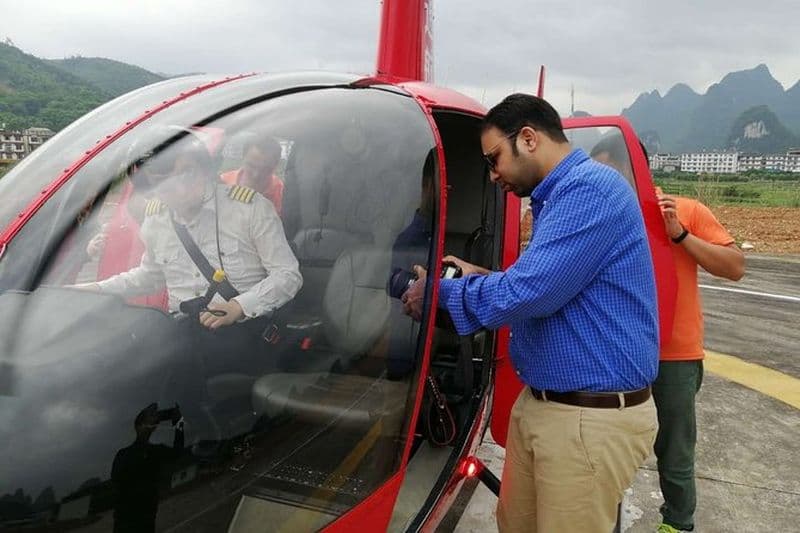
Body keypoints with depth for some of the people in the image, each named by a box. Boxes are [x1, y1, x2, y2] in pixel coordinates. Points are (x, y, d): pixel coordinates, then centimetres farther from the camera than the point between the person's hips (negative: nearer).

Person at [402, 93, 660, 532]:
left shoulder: (590, 188, -19)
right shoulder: (558, 196, 15)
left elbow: (527, 295, -26)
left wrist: (439, 291, -11)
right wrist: (477, 277, 10)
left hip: (591, 418, -10)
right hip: (539, 403, 10)